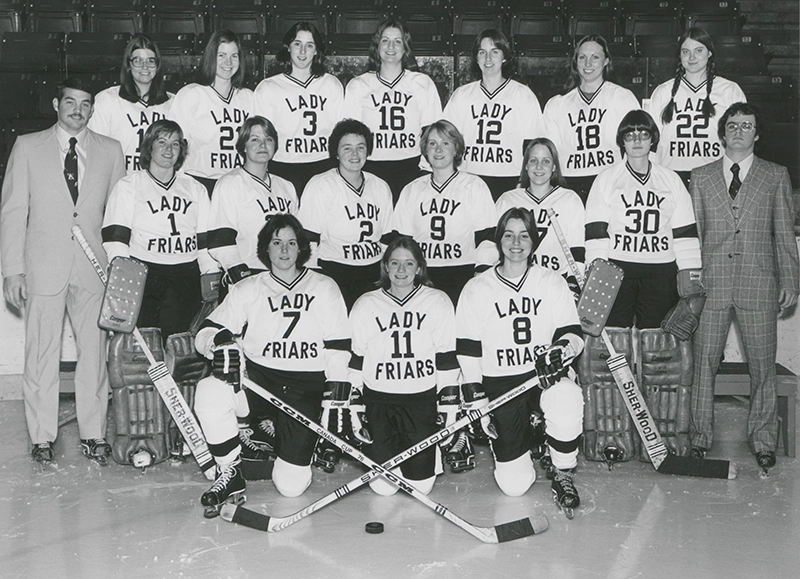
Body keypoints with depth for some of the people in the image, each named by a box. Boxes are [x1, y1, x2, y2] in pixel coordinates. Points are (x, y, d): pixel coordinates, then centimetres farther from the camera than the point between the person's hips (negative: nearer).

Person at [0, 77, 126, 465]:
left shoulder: (110, 151, 10)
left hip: (94, 268, 1)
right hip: (43, 267, -1)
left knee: (94, 352, 3)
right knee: (41, 354, 2)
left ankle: (93, 434, 15)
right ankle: (42, 437, 14)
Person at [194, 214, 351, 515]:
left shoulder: (324, 288, 7)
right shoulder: (246, 290, 8)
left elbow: (338, 347, 4)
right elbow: (206, 332, 2)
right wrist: (220, 341, -24)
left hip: (307, 386, -1)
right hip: (257, 376, 1)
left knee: (292, 484, -11)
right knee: (209, 392, -32)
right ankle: (231, 476, -12)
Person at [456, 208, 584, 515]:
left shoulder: (553, 283, 4)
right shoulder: (476, 289, 0)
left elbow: (573, 334, -1)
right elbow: (467, 351, 1)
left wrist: (563, 348, -24)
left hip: (546, 376, 0)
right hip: (498, 384, 0)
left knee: (567, 398, -39)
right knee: (514, 484, -7)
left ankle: (562, 475, -12)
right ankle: (522, 438, 29)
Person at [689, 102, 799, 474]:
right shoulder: (701, 177, 11)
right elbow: (692, 232, 10)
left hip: (759, 283, 0)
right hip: (712, 283, 1)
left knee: (762, 365, 4)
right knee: (704, 362, 3)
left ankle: (762, 440, 17)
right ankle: (700, 436, 14)